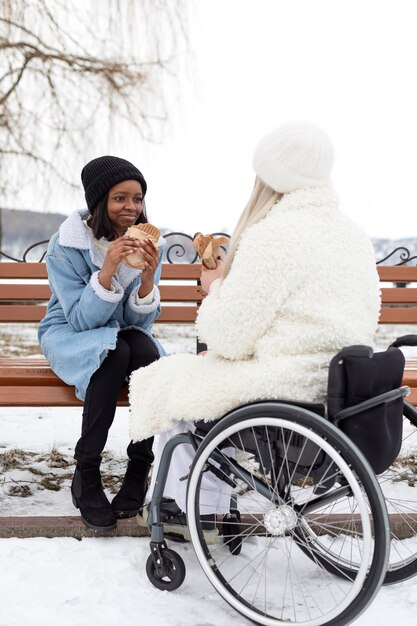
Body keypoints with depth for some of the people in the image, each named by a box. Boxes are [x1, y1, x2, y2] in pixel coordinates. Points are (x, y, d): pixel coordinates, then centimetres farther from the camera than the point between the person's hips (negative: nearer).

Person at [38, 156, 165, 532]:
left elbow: (140, 321, -7)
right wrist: (107, 271, -35)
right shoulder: (66, 245, -16)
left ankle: (140, 471, -20)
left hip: (124, 334, 3)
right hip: (69, 336, -3)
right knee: (114, 353, -35)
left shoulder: (147, 243, -6)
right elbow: (81, 320, -21)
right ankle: (86, 476, -25)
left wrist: (148, 277, -26)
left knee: (146, 350, -32)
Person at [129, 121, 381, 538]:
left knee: (171, 382, 13)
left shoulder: (273, 234, -16)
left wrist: (216, 287, 6)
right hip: (341, 386, 9)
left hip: (292, 389, -9)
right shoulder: (353, 234, 10)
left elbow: (227, 337, -14)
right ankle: (209, 509, 30)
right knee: (210, 370, 26)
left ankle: (191, 509, 28)